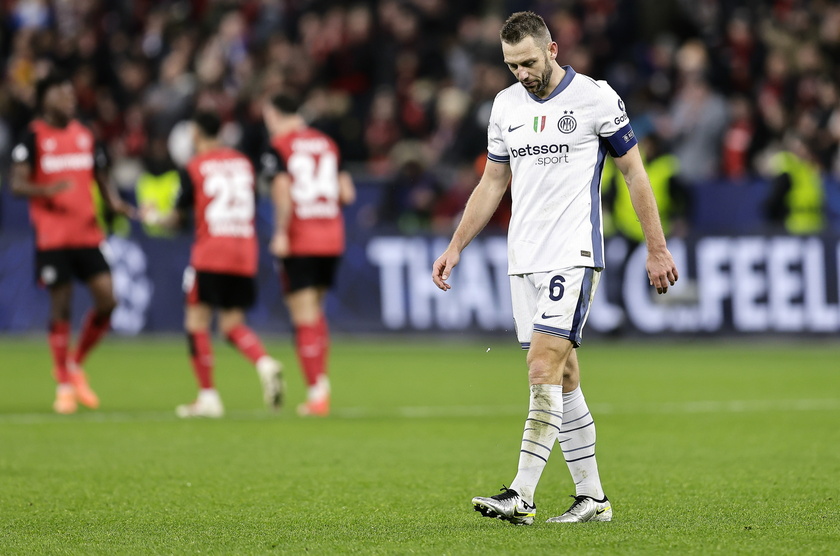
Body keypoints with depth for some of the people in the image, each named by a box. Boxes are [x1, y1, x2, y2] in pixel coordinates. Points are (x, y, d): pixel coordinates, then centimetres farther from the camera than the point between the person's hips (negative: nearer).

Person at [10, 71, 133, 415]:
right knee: (60, 307, -1)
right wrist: (47, 190, -30)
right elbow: (17, 184, -10)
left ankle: (76, 364, 16)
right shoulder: (34, 137, -4)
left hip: (88, 234, 4)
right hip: (52, 237, -4)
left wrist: (114, 202, 0)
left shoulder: (85, 136, 12)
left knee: (107, 299, -6)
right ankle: (64, 385, 11)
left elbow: (101, 177, 21)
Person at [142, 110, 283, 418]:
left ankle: (208, 395, -1)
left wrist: (155, 218, 25)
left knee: (197, 321, 4)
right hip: (245, 256, 5)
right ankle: (265, 364, -16)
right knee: (233, 324, 13)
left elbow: (179, 217, 3)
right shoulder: (243, 162, 12)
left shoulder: (193, 168, -2)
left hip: (209, 256, -5)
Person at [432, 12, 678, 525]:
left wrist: (657, 249, -1)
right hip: (524, 259, 6)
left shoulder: (595, 97, -5)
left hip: (574, 255, -6)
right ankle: (592, 497, 14)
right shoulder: (506, 105, 11)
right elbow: (493, 183, 20)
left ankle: (522, 496, -20)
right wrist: (456, 247, 15)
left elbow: (635, 173, 0)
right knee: (562, 377, 8)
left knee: (544, 369, -16)